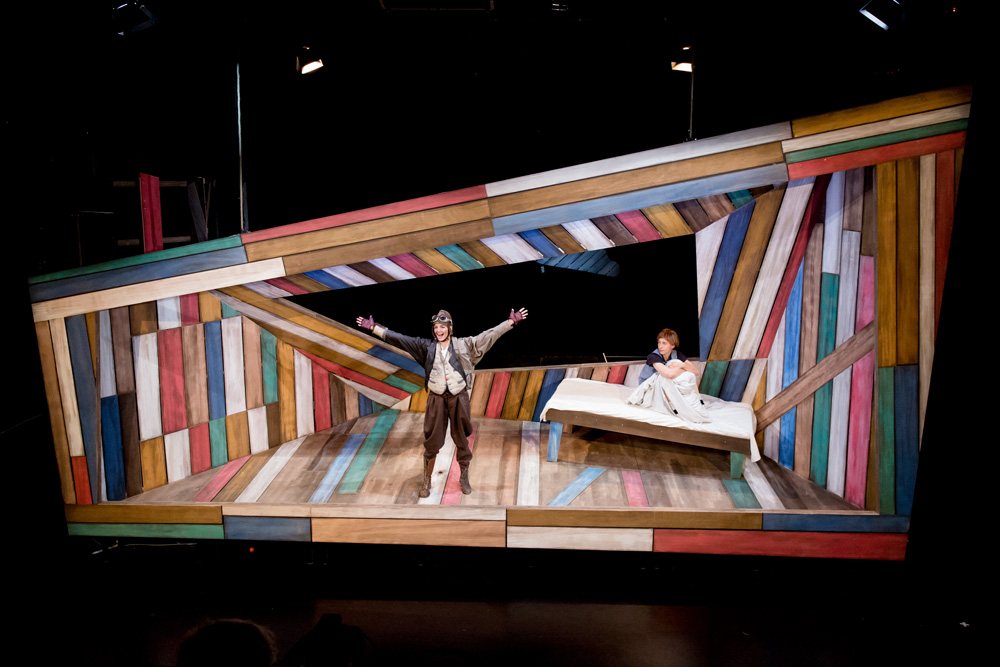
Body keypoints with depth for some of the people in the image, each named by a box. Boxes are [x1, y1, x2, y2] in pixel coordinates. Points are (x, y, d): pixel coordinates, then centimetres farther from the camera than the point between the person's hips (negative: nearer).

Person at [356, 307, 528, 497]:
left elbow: (489, 335, -2)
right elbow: (398, 338, 0)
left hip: (459, 398, 0)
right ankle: (426, 481, 20)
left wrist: (511, 321, -7)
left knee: (462, 440, 10)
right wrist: (373, 327, -3)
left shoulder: (464, 345, -1)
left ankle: (464, 478, 29)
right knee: (431, 442, 5)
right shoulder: (427, 346, 1)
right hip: (436, 399, 0)